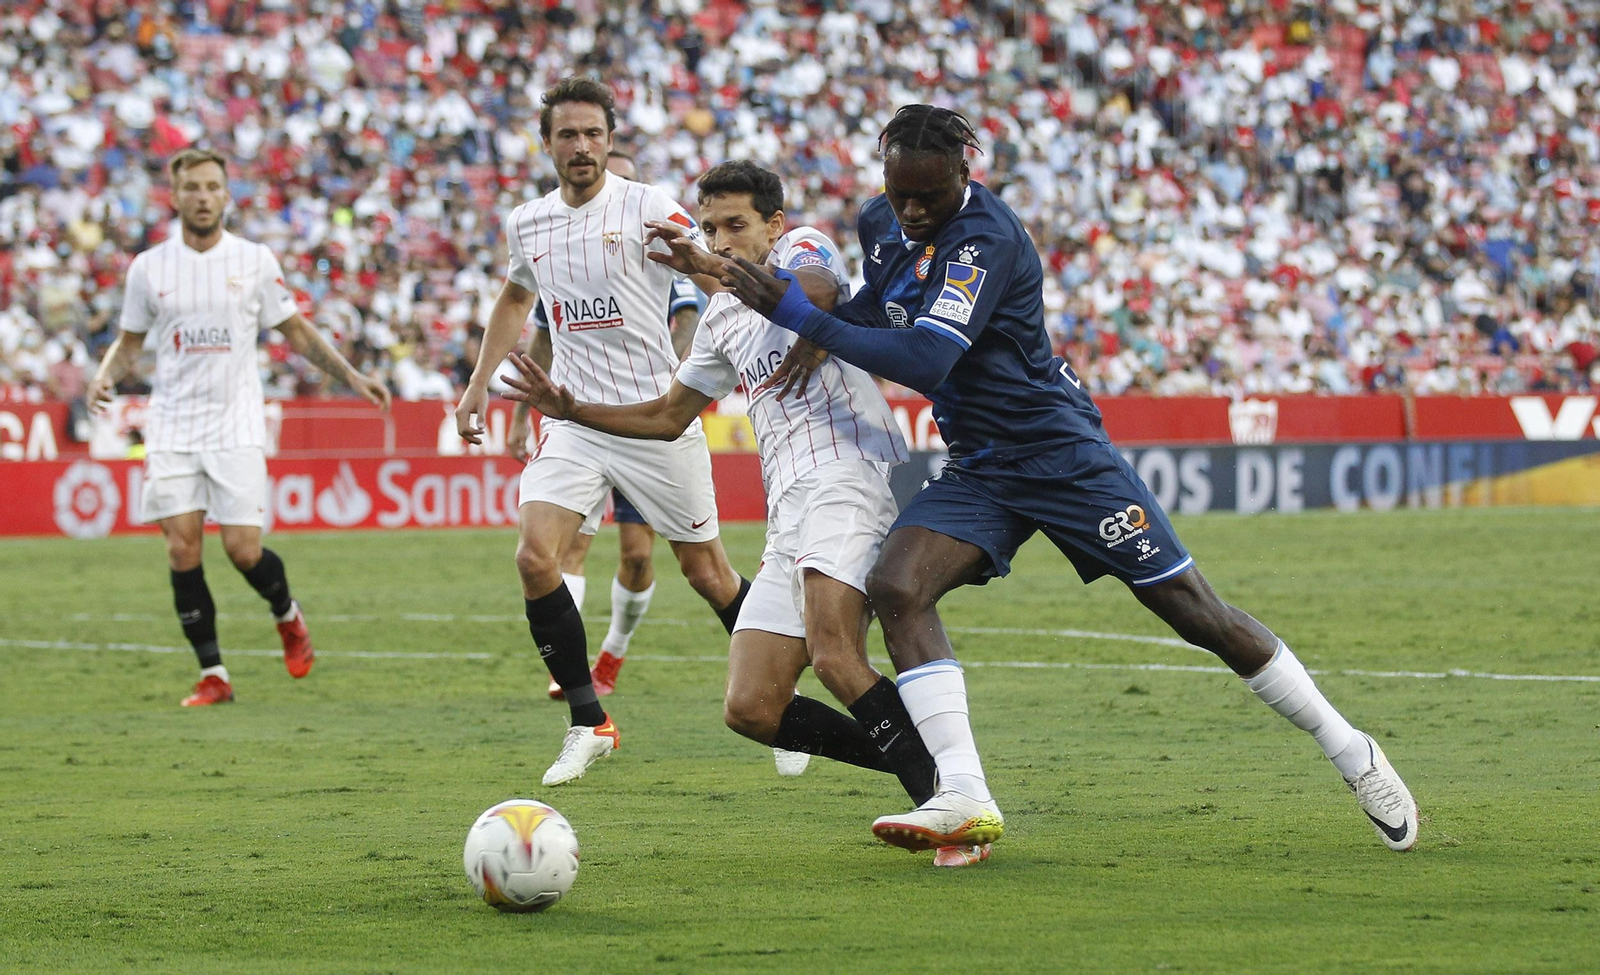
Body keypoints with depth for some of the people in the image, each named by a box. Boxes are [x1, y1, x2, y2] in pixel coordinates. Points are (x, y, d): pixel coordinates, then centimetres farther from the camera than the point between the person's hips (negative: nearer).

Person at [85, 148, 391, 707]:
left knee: (243, 550, -8)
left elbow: (295, 331, 11)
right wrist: (105, 378, -6)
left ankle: (288, 616, 25)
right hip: (172, 426, 1)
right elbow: (130, 341, 14)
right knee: (182, 548, -8)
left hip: (236, 427, -1)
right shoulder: (149, 268, 4)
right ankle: (213, 675, 1)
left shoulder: (255, 261, 2)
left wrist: (351, 376, 3)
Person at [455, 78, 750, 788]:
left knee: (706, 571, 5)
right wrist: (479, 383, 23)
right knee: (535, 556, -16)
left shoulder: (648, 209, -9)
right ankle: (588, 724, -6)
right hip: (572, 420, 4)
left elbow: (722, 279, -18)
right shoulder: (527, 224, 7)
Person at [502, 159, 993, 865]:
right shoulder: (724, 317, 28)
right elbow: (667, 417, 38)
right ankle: (922, 770, 5)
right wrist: (569, 409, 27)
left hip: (847, 481, -9)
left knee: (835, 659, -30)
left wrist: (717, 268, -35)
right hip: (788, 515, 9)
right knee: (751, 710, -4)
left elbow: (815, 291, -22)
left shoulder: (803, 246, 5)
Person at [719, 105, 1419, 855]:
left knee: (1198, 614, -5)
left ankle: (1351, 754, 11)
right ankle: (964, 797, -23)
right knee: (895, 588, -19)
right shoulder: (880, 223, 3)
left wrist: (802, 317, -30)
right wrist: (820, 336, -2)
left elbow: (925, 360, -31)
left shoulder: (986, 239, -22)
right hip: (976, 470, 7)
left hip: (1060, 453, -7)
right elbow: (878, 314, 21)